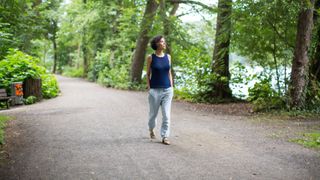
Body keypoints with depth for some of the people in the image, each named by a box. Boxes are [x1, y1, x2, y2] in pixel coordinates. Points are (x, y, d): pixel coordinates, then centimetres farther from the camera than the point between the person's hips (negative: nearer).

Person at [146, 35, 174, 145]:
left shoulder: (168, 57, 7)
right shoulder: (151, 57, -2)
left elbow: (169, 73, 12)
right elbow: (148, 74, 2)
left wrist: (172, 88, 7)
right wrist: (149, 88, -4)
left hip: (167, 90, 2)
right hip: (155, 90, -2)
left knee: (166, 114, -5)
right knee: (153, 113, 11)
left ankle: (165, 137, 0)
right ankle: (151, 130, 39)